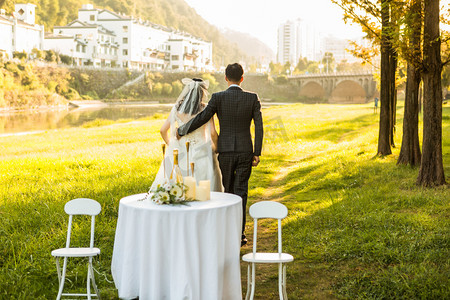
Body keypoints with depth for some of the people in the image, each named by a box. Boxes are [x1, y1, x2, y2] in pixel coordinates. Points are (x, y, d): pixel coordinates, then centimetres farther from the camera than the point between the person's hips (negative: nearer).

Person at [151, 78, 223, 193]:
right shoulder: (206, 109, -8)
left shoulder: (177, 108, 0)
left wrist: (170, 145, 20)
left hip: (180, 152, 2)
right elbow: (213, 133, -11)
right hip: (201, 152, -2)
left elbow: (163, 130, 4)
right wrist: (217, 149, 6)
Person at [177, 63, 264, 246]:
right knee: (241, 191, 3)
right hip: (245, 150, 0)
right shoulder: (252, 98, -2)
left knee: (228, 189, 15)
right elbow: (259, 126, -4)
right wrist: (257, 153, 1)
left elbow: (202, 118, -10)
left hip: (225, 150, 0)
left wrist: (182, 131, 5)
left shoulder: (218, 98, -7)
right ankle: (238, 234, -3)